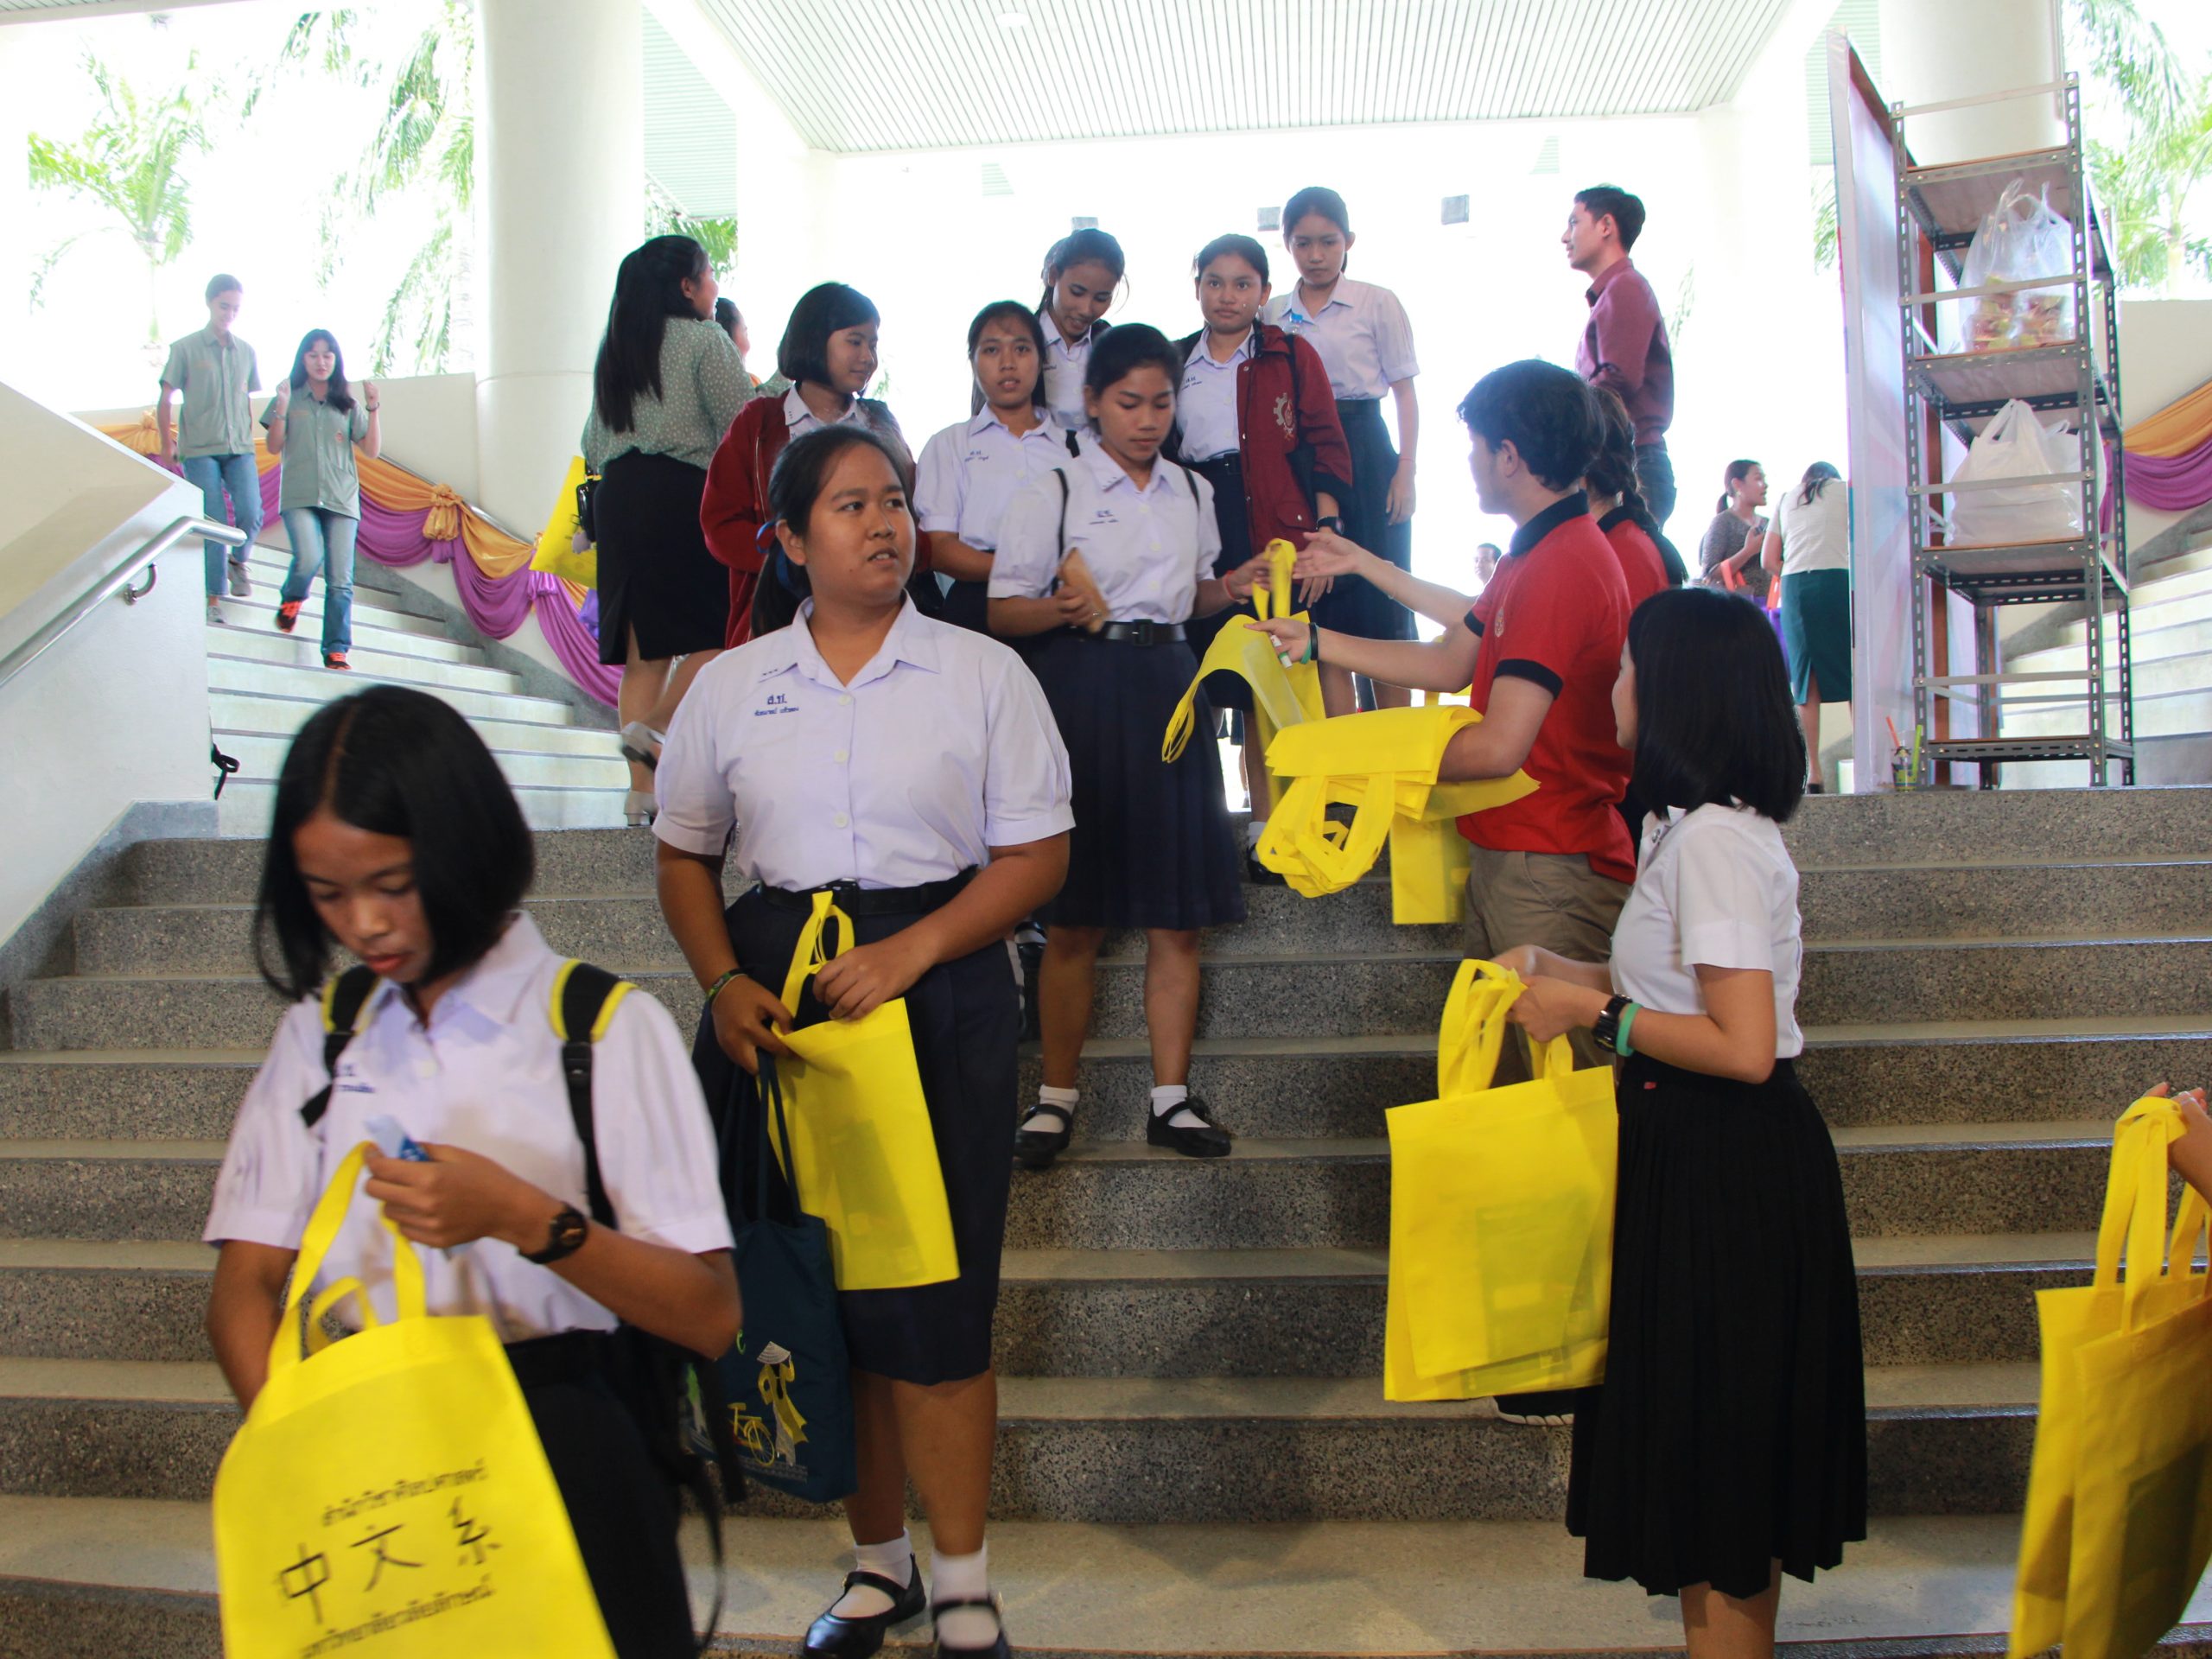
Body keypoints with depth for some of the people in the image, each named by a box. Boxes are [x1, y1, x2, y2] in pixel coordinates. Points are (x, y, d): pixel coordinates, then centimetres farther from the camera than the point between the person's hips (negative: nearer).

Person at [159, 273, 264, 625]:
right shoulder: (185, 349, 1)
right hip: (199, 450, -3)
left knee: (251, 514, -13)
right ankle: (214, 598, 2)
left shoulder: (246, 352, 11)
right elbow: (165, 400, 3)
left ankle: (238, 561, 18)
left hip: (239, 449, 3)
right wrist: (167, 445, 1)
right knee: (213, 523, -6)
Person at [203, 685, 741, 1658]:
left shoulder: (603, 1028, 1)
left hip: (559, 1441, -2)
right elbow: (243, 1289, 7)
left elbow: (708, 1318, -3)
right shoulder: (319, 1034, 14)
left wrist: (525, 1217, -17)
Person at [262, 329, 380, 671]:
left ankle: (336, 651, -1)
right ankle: (291, 599, 10)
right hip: (299, 497, -2)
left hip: (341, 500, 2)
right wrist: (281, 409, -8)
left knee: (340, 579, -5)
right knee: (309, 558, -24)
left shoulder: (348, 405, 13)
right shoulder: (291, 397, 9)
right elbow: (274, 448, 5)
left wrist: (373, 408, -3)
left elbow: (372, 450, 6)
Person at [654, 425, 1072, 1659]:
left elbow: (1037, 854, -2)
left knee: (934, 1297, -3)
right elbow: (686, 858, 13)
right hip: (780, 992, 3)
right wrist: (726, 984, -4)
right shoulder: (731, 686, 9)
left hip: (940, 986, -2)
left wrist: (910, 951, -15)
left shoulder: (983, 672, 2)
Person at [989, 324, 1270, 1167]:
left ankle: (1171, 1096, 12)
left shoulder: (1193, 492, 15)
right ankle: (1056, 1095, 13)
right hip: (1082, 686, -4)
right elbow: (1002, 609, -2)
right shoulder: (1053, 492, 0)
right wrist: (1060, 610, -22)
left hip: (1169, 682, 4)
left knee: (1177, 908, 3)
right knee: (1074, 914, -1)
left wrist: (1232, 587, 6)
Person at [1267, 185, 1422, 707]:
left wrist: (1405, 472, -7)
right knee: (1322, 610, 2)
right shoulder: (1271, 315, 9)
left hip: (1365, 456, -2)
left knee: (1381, 605, -1)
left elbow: (1405, 394, 2)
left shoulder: (1377, 303, 2)